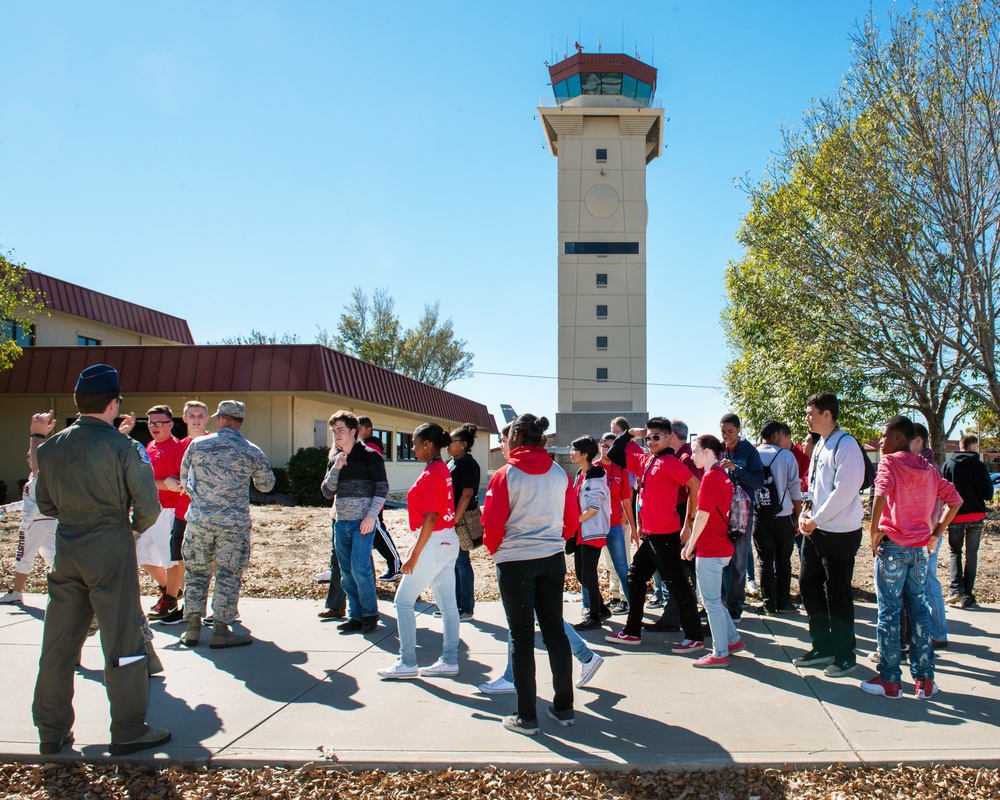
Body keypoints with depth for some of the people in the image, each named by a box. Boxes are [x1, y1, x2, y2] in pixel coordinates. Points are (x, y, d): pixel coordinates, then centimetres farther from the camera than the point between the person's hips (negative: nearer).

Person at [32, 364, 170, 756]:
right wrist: (136, 526, 9)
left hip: (66, 552, 5)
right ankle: (128, 730, 10)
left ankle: (52, 731, 23)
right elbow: (148, 507, -11)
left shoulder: (51, 446, 4)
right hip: (110, 550, -5)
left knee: (59, 642, 13)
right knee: (122, 641, 3)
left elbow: (45, 504, 12)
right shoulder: (123, 447, -12)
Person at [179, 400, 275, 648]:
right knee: (228, 576, 4)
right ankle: (220, 632, 6)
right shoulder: (252, 452, -1)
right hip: (234, 523, -2)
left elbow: (184, 481, 15)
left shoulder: (197, 445, 2)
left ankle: (193, 629, 16)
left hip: (199, 519, 2)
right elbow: (266, 485, 11)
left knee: (196, 573, 13)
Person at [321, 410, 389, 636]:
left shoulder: (369, 455, -4)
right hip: (341, 522, 7)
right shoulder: (335, 460, 15)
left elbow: (382, 488, -7)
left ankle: (370, 614, 6)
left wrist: (371, 516, -15)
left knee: (360, 568, -11)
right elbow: (327, 492, 9)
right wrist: (336, 469, -6)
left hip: (363, 522, -6)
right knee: (346, 573, 8)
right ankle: (355, 616, 17)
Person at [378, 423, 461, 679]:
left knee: (403, 601, 0)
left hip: (434, 544, -10)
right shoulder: (443, 469, 11)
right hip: (448, 542, 10)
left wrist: (414, 555, -19)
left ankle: (407, 663, 5)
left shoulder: (431, 473, -17)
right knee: (447, 603, 11)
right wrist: (417, 546, 20)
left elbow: (430, 518, -21)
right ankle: (449, 661, 16)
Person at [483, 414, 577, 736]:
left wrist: (495, 549, 9)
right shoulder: (559, 474, 2)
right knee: (555, 630, 13)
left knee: (522, 636, 3)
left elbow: (492, 524, -11)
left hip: (514, 562, -4)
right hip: (553, 560, 4)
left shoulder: (505, 475, -11)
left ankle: (526, 716, 9)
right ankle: (564, 707, 21)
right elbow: (571, 521, 6)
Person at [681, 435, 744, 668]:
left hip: (710, 550, -10)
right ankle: (733, 639, 29)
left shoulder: (711, 476, -17)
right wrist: (692, 541, 17)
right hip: (721, 546, 10)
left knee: (711, 602, 0)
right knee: (713, 599, 21)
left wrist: (691, 545, -7)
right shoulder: (722, 475, 12)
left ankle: (720, 654, 8)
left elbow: (702, 515, -17)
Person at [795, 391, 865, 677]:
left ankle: (845, 655, 16)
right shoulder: (820, 445, 13)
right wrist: (806, 513, 3)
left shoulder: (846, 445, -15)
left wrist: (816, 520, -15)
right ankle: (823, 647, 28)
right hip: (815, 529, 9)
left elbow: (844, 491, -21)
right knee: (808, 584, 14)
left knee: (837, 594, 1)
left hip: (839, 532, -9)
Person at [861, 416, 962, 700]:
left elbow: (880, 495, -27)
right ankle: (925, 679, 15)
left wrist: (873, 532, -17)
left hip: (893, 546, -6)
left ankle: (890, 680, 6)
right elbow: (955, 500, 12)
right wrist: (936, 533, 11)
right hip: (921, 548, 6)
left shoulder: (889, 463, -9)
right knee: (920, 607, 12)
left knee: (889, 611, 1)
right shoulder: (927, 467, 10)